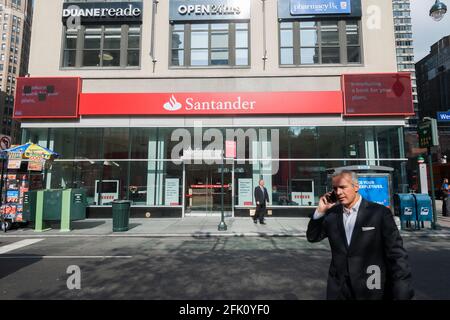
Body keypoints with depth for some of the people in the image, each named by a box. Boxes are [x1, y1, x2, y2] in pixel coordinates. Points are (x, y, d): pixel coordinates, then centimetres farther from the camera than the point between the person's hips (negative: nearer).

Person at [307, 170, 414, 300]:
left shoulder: (380, 213, -10)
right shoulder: (331, 213, 0)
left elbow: (396, 255, -10)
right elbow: (312, 237, 6)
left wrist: (402, 294, -12)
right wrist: (320, 211, -6)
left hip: (373, 292, -2)